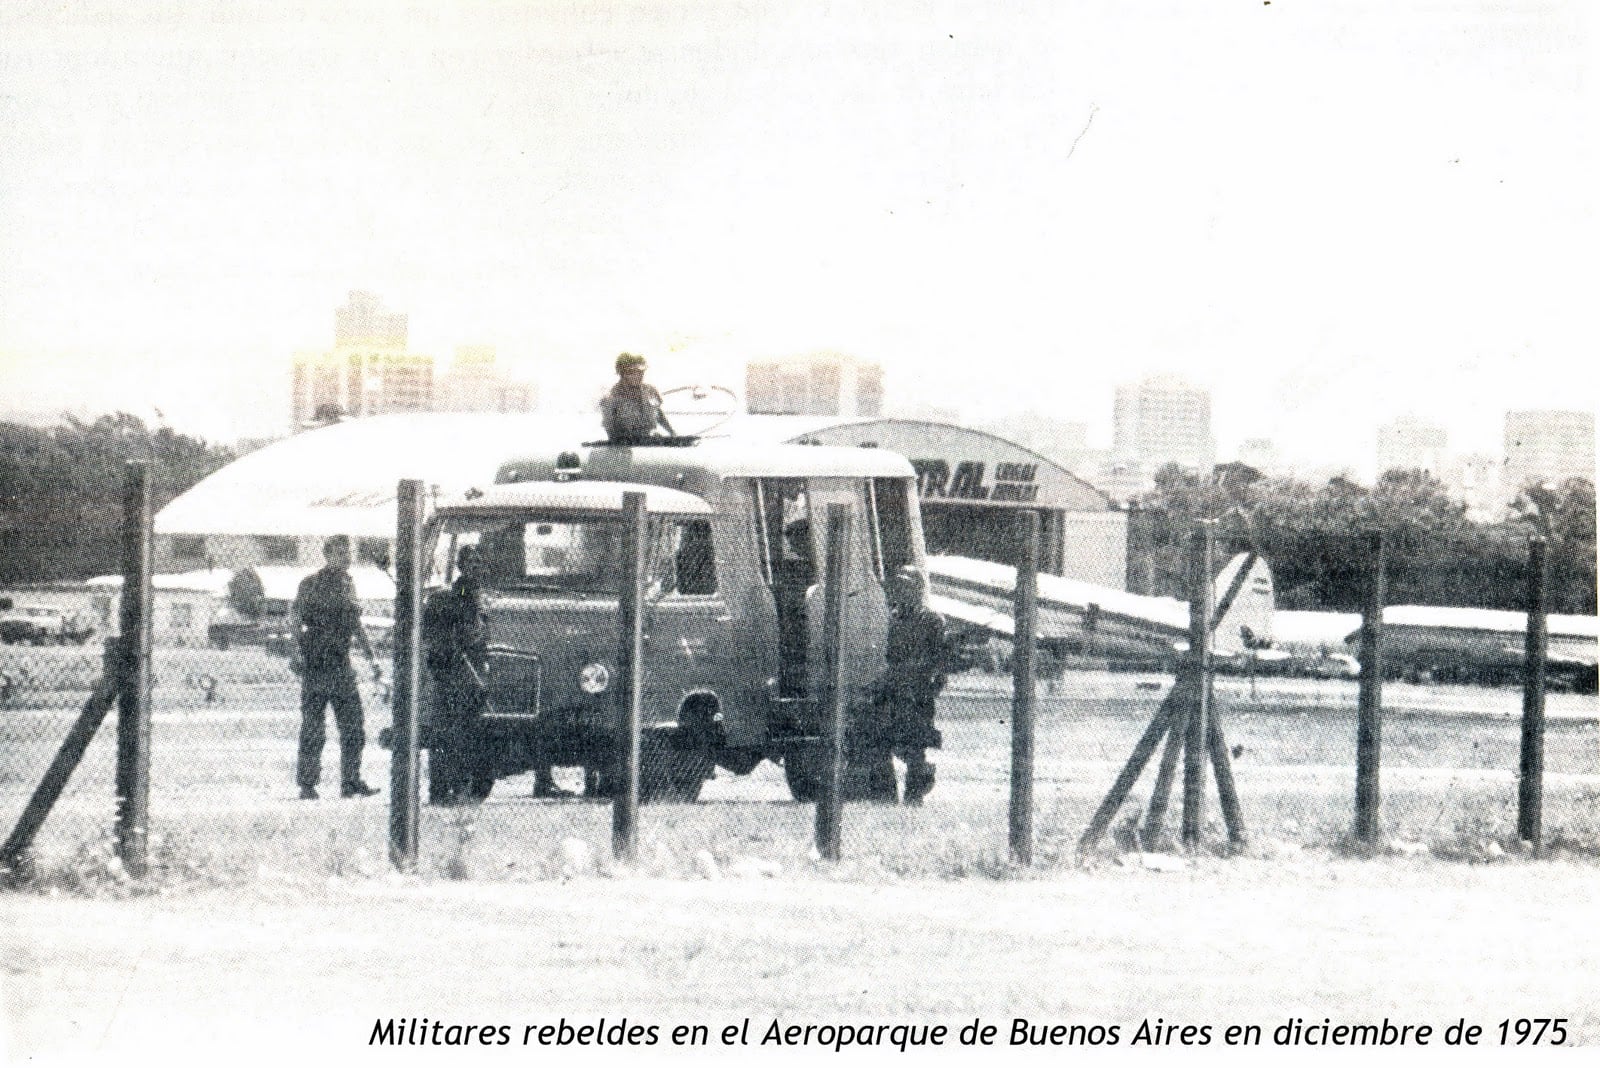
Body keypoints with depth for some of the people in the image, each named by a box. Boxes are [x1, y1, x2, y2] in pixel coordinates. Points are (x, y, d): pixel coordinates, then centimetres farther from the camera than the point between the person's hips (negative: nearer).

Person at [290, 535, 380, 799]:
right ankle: (307, 784, 0)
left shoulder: (348, 585, 15)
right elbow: (294, 617, -8)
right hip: (316, 666, -6)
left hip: (342, 665, 6)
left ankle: (351, 781, 10)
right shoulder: (311, 584, -3)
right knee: (313, 730, -4)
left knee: (353, 727, 3)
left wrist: (371, 656, 20)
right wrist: (298, 648, -22)